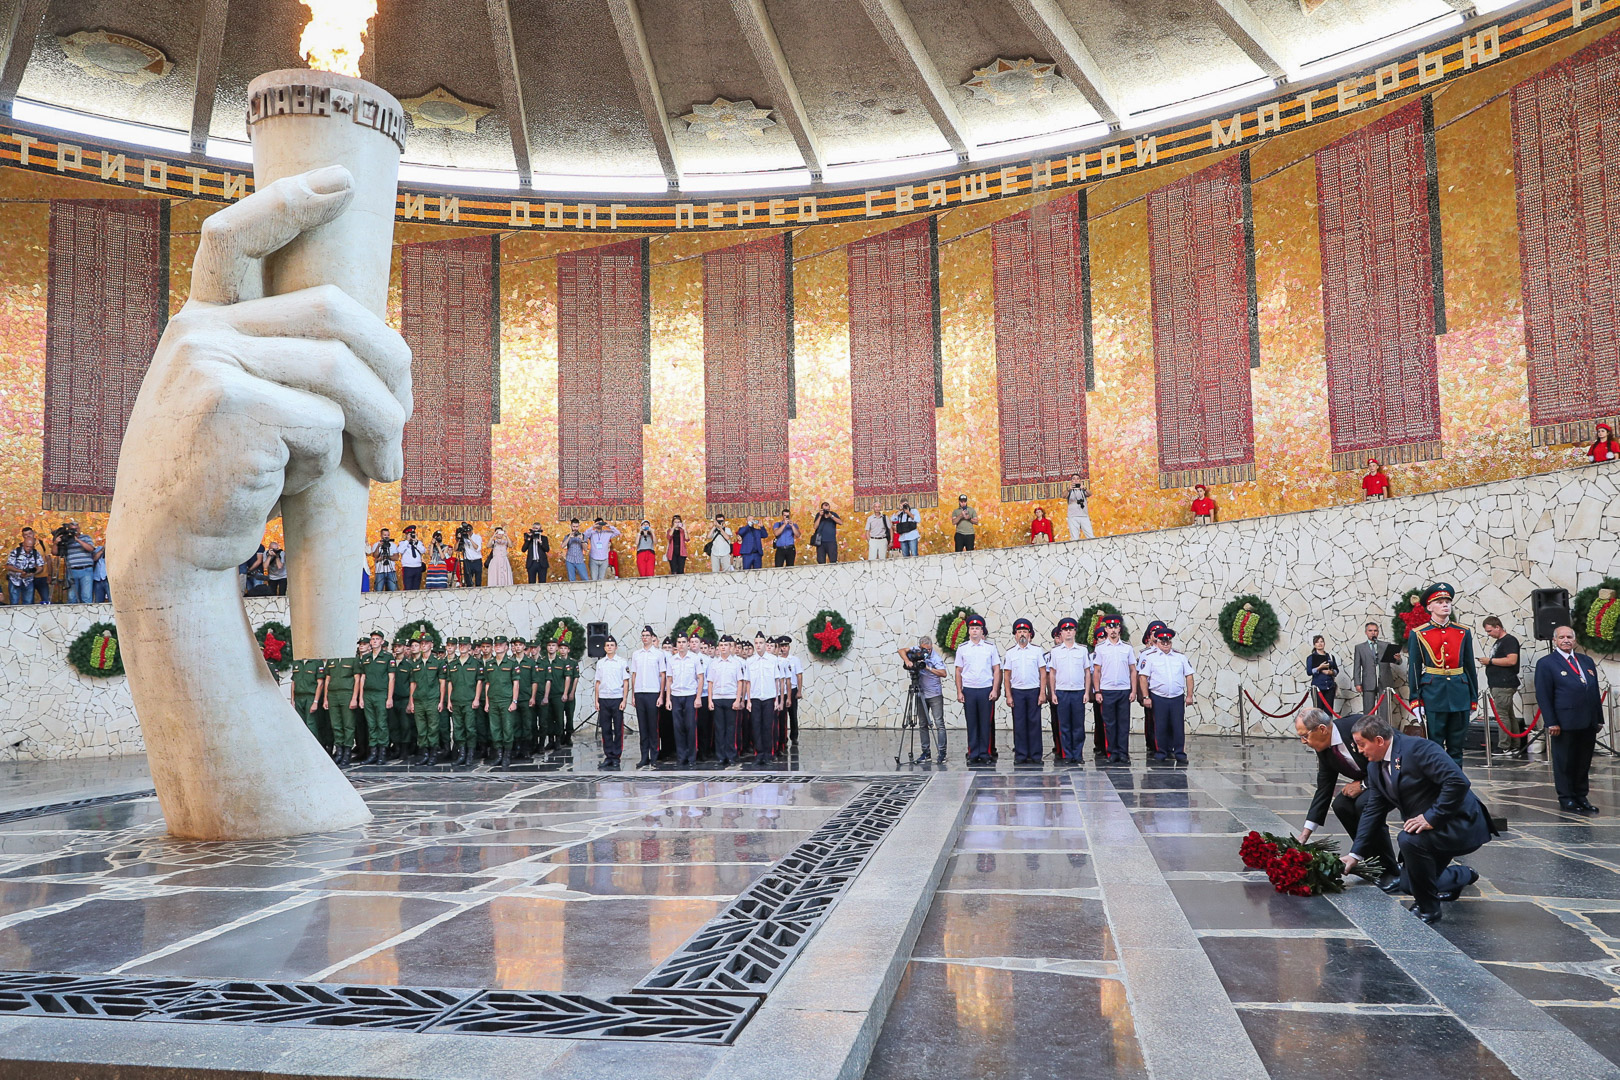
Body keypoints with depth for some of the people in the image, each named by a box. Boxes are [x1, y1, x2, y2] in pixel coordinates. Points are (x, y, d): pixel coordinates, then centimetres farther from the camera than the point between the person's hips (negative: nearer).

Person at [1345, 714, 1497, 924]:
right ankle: (1461, 875, 41)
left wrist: (1431, 818, -30)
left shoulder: (1418, 748, -23)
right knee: (1408, 884, 15)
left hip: (1460, 823, -10)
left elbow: (1458, 781, -31)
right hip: (1428, 828, 10)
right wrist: (1356, 853, 4)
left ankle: (1427, 908, -15)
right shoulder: (1374, 766, 4)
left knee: (1410, 840, -35)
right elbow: (1372, 810, 8)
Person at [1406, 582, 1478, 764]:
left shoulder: (1463, 632, 9)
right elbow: (1413, 668, 0)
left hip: (1459, 694, 3)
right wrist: (1415, 699, -5)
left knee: (1457, 745, 7)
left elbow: (1470, 666, 13)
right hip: (1432, 693, -3)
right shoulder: (1418, 634, 1)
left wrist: (1474, 697, 10)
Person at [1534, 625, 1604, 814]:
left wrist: (1599, 719, 12)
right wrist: (1551, 723, -13)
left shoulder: (1587, 661, 14)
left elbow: (1595, 692, 16)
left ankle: (1581, 796, 22)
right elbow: (1543, 696, -7)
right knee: (1564, 762, 3)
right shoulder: (1546, 663, -4)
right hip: (1565, 724, -5)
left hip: (1588, 723, 6)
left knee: (1584, 762, 12)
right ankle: (1566, 798, 13)